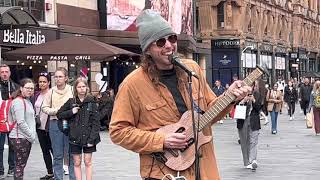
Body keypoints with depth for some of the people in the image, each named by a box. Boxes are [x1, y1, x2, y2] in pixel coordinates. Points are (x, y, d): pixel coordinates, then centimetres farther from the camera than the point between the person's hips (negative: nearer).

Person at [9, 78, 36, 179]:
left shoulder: (27, 101, 17)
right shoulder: (18, 102, -13)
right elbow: (21, 122, -18)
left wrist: (32, 135, 12)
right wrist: (31, 136, -13)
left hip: (27, 138, 9)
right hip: (20, 138, -9)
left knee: (22, 164, 12)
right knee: (20, 164, -6)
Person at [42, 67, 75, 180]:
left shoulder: (72, 90, -1)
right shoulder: (51, 92, 4)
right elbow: (45, 108, 6)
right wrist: (56, 111, -9)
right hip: (55, 123, 2)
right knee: (57, 155, 8)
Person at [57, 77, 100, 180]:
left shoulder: (91, 102, -2)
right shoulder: (71, 102, 3)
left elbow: (96, 122, -4)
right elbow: (59, 115, 9)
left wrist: (92, 138, -11)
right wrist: (71, 112, -7)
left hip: (88, 137, -1)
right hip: (75, 137, 1)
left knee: (88, 162, 5)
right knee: (77, 163, 7)